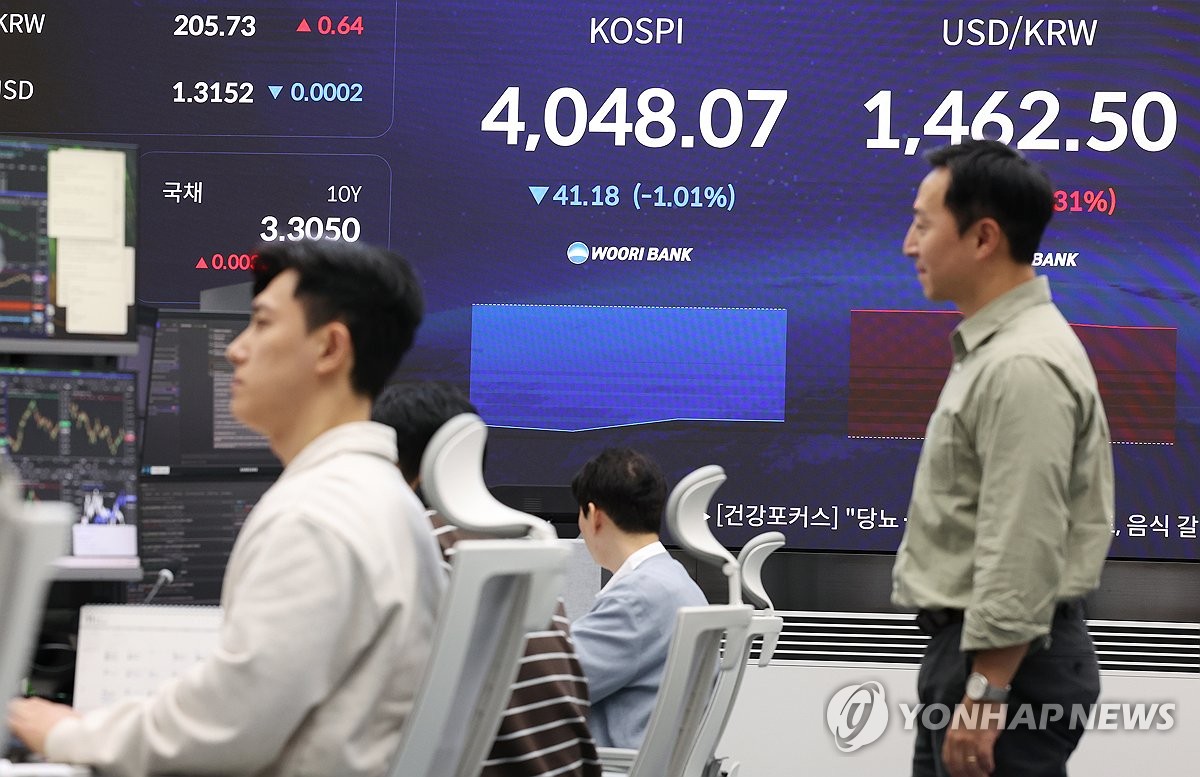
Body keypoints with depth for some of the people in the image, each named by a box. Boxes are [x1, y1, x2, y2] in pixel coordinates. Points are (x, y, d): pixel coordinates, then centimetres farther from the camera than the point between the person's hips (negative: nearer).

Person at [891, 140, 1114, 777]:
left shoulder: (1022, 366, -20)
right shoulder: (995, 347, 15)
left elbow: (1023, 552, -25)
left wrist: (984, 695, -24)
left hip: (1004, 658, -11)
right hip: (974, 648, 11)